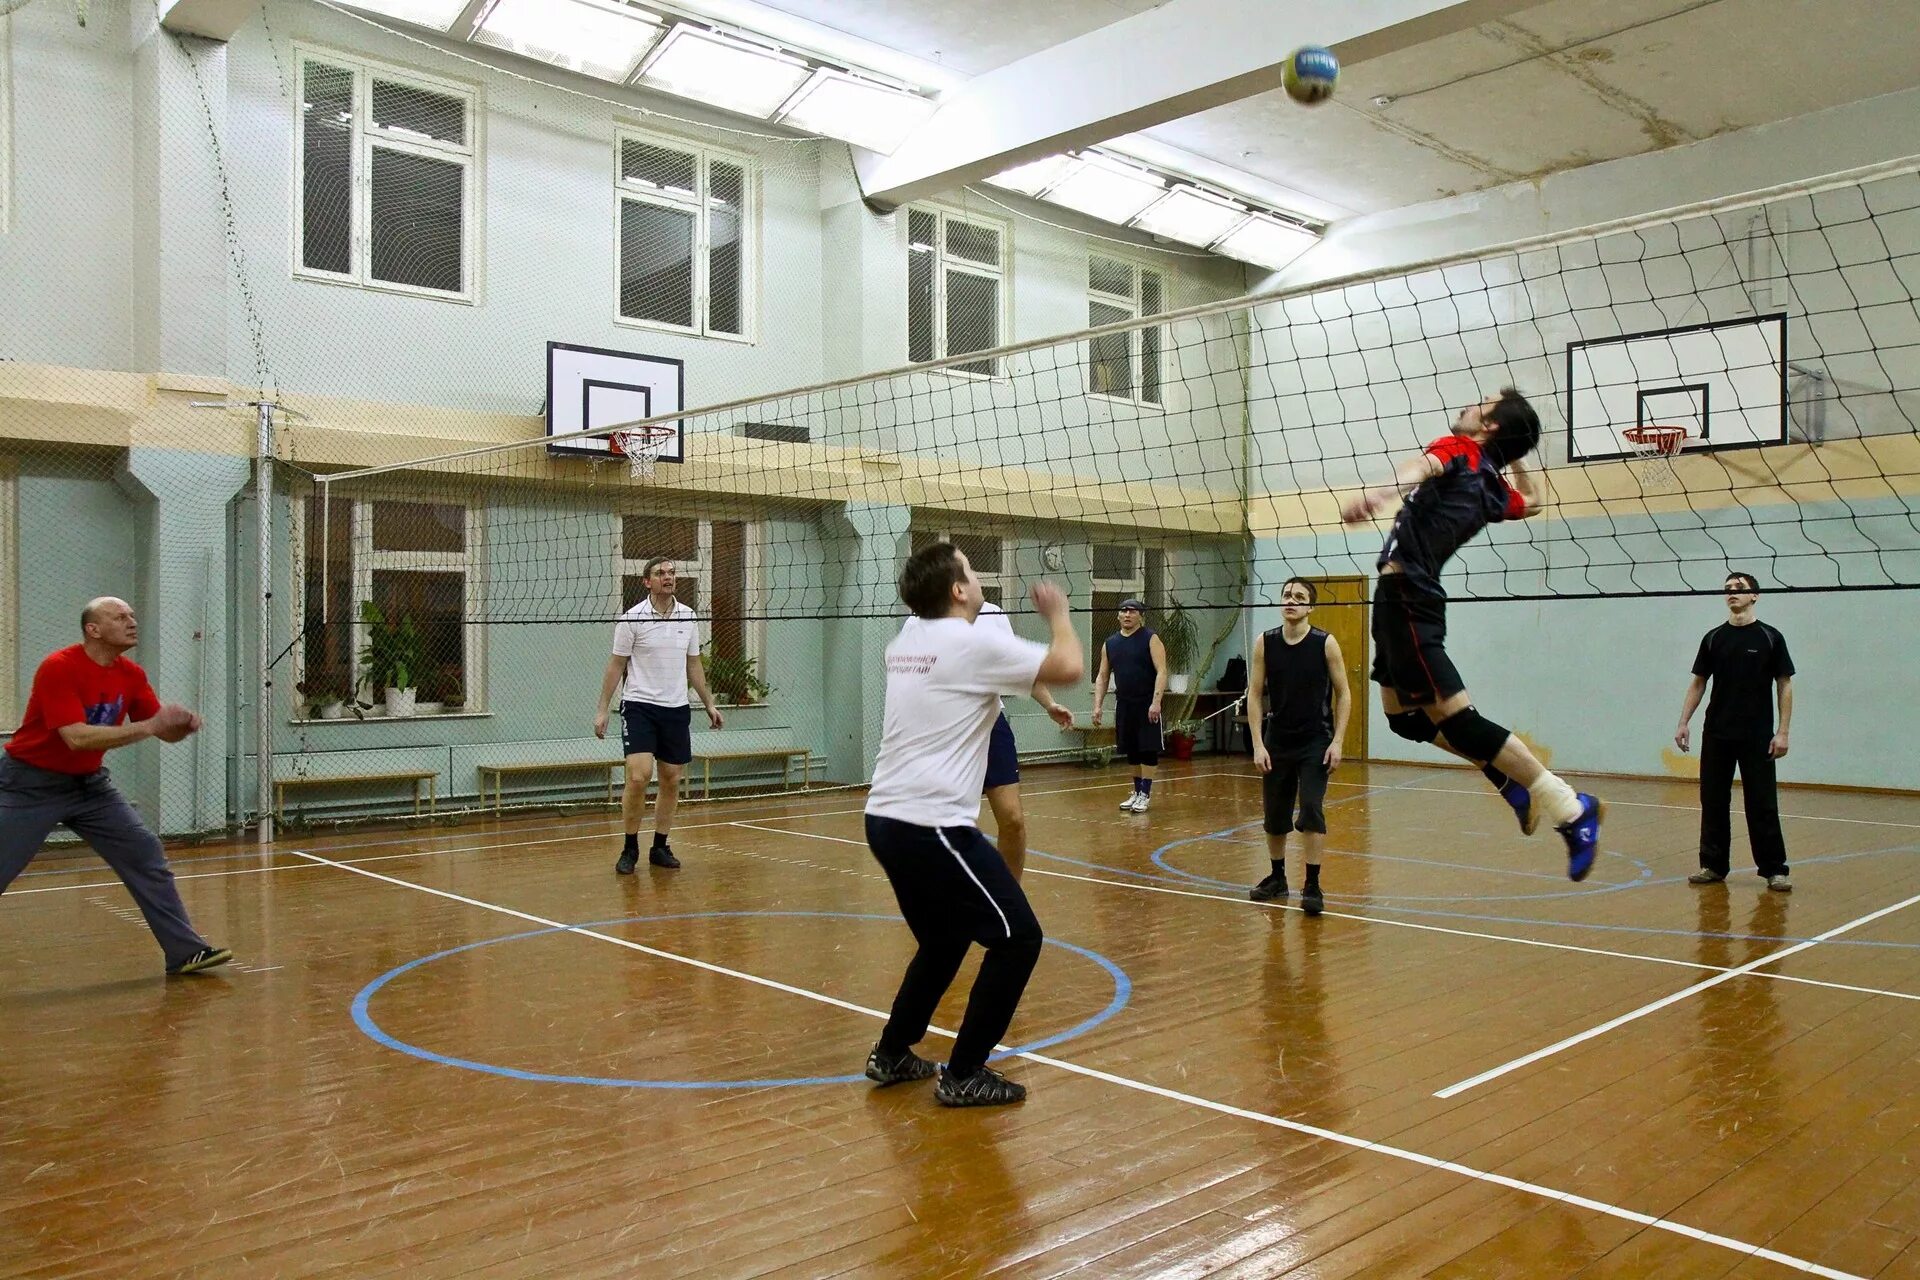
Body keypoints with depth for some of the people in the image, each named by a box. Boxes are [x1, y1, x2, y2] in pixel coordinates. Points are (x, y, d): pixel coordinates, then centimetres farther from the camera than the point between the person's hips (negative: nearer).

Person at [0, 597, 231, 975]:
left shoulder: (131, 675, -1)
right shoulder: (58, 668, -21)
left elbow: (165, 731, 4)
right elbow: (77, 737, -31)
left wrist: (184, 724, -19)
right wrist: (149, 725, -33)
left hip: (88, 784, 6)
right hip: (31, 786, -6)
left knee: (146, 856, -1)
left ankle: (185, 951, 4)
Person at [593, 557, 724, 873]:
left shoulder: (688, 617, 7)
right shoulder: (632, 618, -6)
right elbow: (616, 666, -1)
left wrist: (709, 704, 14)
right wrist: (601, 709, -5)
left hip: (676, 709, 5)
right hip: (639, 706, -4)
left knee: (671, 781, 6)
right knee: (639, 776, -16)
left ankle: (660, 847, 19)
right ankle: (630, 849, 0)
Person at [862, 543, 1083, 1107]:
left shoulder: (906, 639, 12)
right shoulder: (975, 642, -11)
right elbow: (1069, 667, -8)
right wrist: (1058, 614, 8)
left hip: (885, 820, 9)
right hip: (933, 826, -9)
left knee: (945, 939, 25)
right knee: (1017, 937, 2)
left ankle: (892, 1054, 31)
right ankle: (963, 1075, 5)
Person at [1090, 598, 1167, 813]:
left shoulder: (1150, 639, -5)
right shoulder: (1110, 643, 9)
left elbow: (1161, 671, -12)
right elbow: (1102, 676, 13)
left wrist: (1156, 702, -22)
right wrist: (1097, 705, 3)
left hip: (1147, 705, -5)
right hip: (1124, 705, 5)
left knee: (1148, 749, -4)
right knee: (1131, 751, 10)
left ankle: (1146, 794, 1)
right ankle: (1137, 792, 20)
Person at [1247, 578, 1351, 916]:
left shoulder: (1325, 644, -6)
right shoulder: (1265, 643, -1)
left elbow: (1343, 694, -1)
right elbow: (1255, 694, 1)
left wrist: (1337, 741, -9)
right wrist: (1258, 744, -6)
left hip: (1316, 743, -3)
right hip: (1277, 744, 3)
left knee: (1311, 810, -12)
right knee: (1275, 815, 10)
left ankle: (1312, 887, -3)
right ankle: (1277, 878, 29)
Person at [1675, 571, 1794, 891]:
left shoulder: (1770, 638, -1)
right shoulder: (1713, 638, 7)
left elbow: (1784, 686, -1)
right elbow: (1698, 683, 11)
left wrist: (1782, 732, -8)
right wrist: (1684, 723, 3)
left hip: (1757, 737, -3)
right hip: (1716, 734, 3)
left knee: (1763, 804, -1)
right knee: (1713, 801, 6)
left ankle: (1774, 870, 7)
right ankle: (1713, 865, 14)